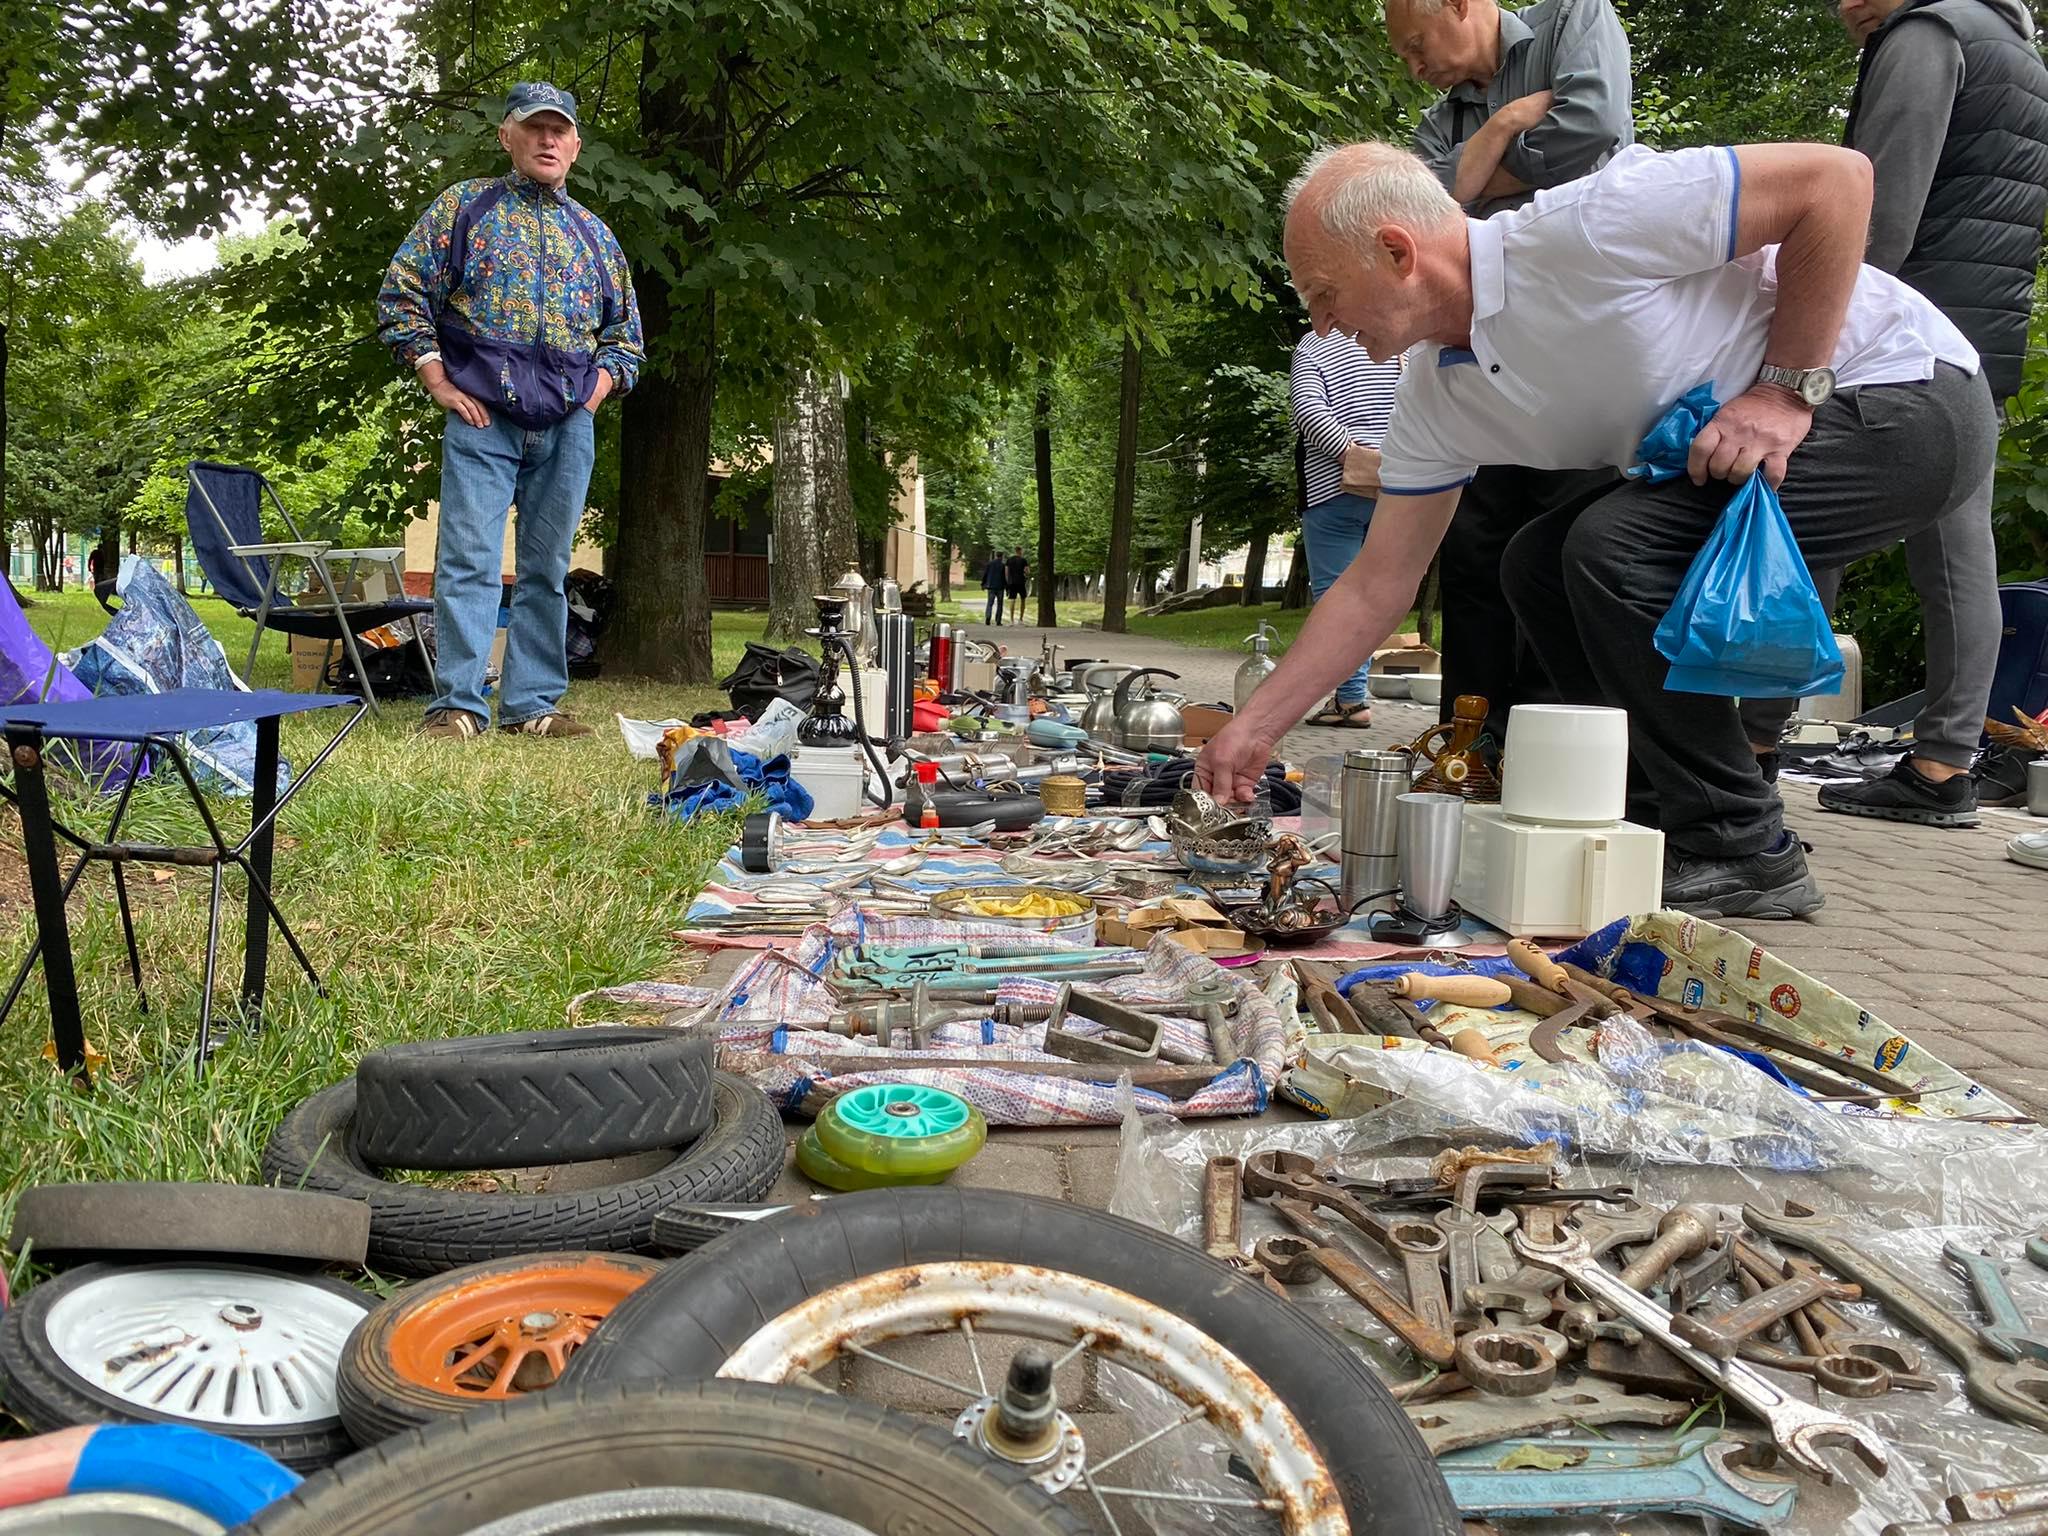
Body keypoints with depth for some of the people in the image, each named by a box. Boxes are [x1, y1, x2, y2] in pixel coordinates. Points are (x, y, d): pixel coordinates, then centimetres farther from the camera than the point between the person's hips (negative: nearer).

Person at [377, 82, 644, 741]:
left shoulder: (594, 234, 19)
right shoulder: (463, 207, 8)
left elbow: (626, 332, 25)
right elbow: (402, 294, 3)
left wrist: (600, 387, 8)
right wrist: (439, 383, -4)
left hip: (568, 427, 4)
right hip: (482, 417, -3)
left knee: (547, 569, 5)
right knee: (470, 563, -8)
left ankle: (532, 705, 10)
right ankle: (458, 707, -5)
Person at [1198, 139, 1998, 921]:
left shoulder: (1579, 231, -25)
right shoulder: (1433, 399, 0)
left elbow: (1835, 176, -22)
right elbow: (1375, 587, 4)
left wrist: (1789, 388, -22)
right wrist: (1254, 730, 2)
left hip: (1904, 397, -8)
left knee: (1613, 547, -23)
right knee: (1539, 565, 3)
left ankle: (1742, 856, -11)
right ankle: (1671, 814, 10)